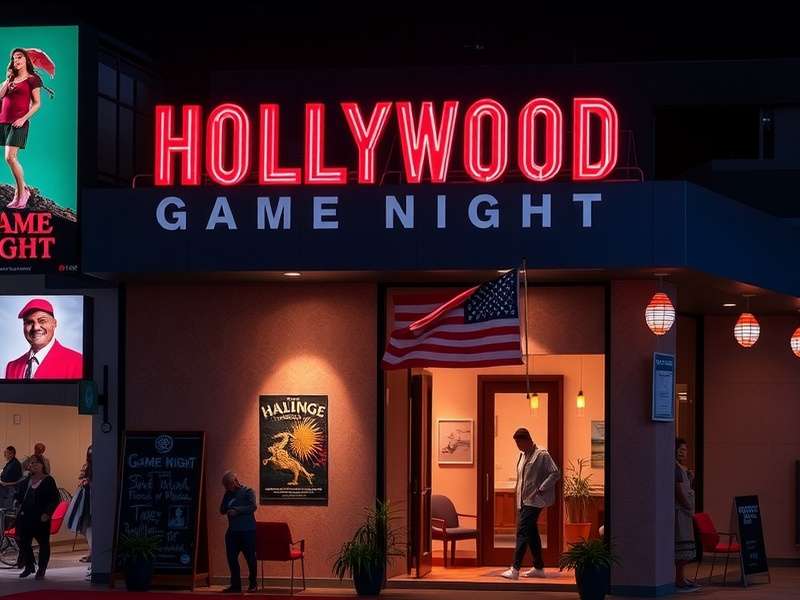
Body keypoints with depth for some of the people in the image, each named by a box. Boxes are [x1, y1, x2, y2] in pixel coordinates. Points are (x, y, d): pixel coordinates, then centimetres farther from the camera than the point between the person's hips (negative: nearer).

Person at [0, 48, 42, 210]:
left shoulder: (32, 79, 2)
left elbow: (37, 103, -1)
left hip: (18, 122, -6)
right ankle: (21, 191, 12)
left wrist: (24, 118, -12)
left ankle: (22, 192, -6)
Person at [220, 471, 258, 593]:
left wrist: (237, 510, -18)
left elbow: (252, 506, -13)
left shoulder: (247, 491, -2)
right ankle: (236, 585, 11)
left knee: (250, 558, -1)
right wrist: (226, 495, -1)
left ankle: (253, 584, 8)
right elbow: (222, 510, 11)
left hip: (247, 530, -6)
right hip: (232, 531, 6)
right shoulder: (229, 494, 15)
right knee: (232, 558, 4)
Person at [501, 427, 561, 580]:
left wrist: (540, 490, -19)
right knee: (531, 533, 12)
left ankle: (515, 570, -20)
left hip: (534, 500, -9)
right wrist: (518, 499, 15)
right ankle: (539, 568, 19)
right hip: (523, 501, 9)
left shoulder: (542, 455, -10)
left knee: (522, 532, -15)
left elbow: (555, 473, -15)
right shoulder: (522, 456, 15)